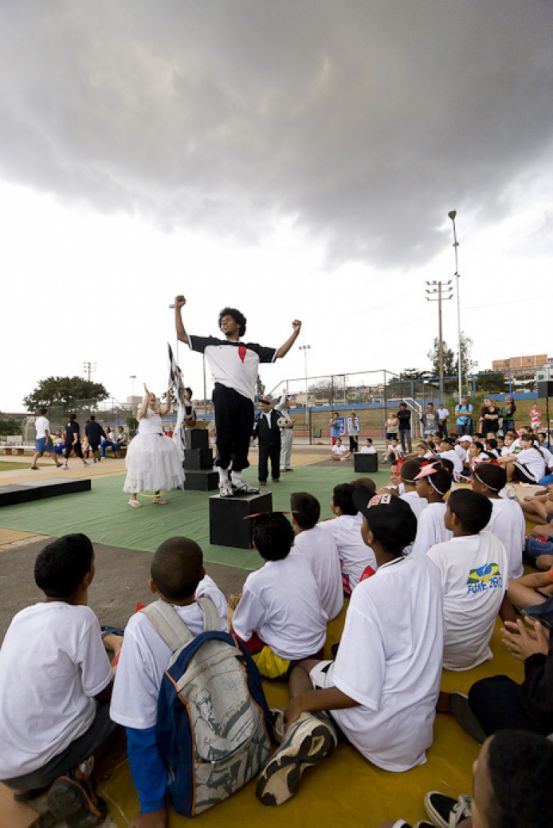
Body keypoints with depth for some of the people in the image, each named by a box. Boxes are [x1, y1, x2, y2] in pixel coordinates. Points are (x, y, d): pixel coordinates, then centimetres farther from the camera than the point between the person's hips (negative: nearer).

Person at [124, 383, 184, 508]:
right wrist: (146, 394, -28)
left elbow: (167, 409, -8)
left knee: (159, 468, 7)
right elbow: (143, 411, -25)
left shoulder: (158, 411, 12)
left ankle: (157, 496, 17)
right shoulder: (142, 411, 0)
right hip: (145, 441, -5)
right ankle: (133, 497, -1)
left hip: (159, 441, 6)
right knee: (140, 468, -8)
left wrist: (168, 394, -21)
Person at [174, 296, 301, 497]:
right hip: (224, 394, -2)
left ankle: (236, 480, 20)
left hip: (245, 398, 2)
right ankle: (223, 480, 11)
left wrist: (295, 332, 12)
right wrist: (178, 309, 12)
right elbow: (182, 336, 18)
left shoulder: (252, 349, 21)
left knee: (242, 440, 6)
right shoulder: (212, 344, 17)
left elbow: (279, 353, 19)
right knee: (224, 438, -2)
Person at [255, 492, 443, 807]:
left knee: (302, 668, 19)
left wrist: (301, 703, -11)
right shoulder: (429, 569, -8)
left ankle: (306, 726, -8)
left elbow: (359, 693, -25)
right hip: (421, 718, 6)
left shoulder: (369, 592, -29)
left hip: (385, 729, -6)